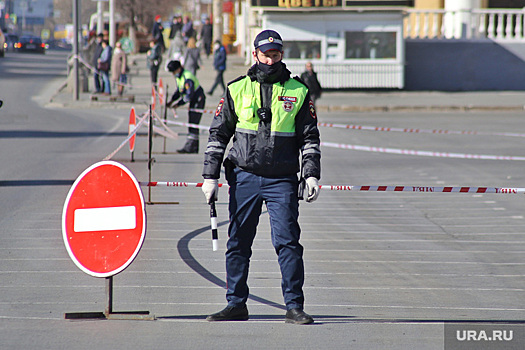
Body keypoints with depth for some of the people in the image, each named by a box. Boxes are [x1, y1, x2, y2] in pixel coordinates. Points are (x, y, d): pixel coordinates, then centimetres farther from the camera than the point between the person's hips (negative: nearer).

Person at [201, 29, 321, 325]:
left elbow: (309, 137, 8)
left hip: (282, 180, -1)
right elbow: (218, 134, 9)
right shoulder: (237, 90, 6)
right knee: (238, 243, 6)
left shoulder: (298, 92, 5)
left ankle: (295, 306, -3)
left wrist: (312, 175, -4)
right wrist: (210, 176, 3)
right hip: (244, 178, 1)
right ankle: (237, 304, 15)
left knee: (288, 242, -7)